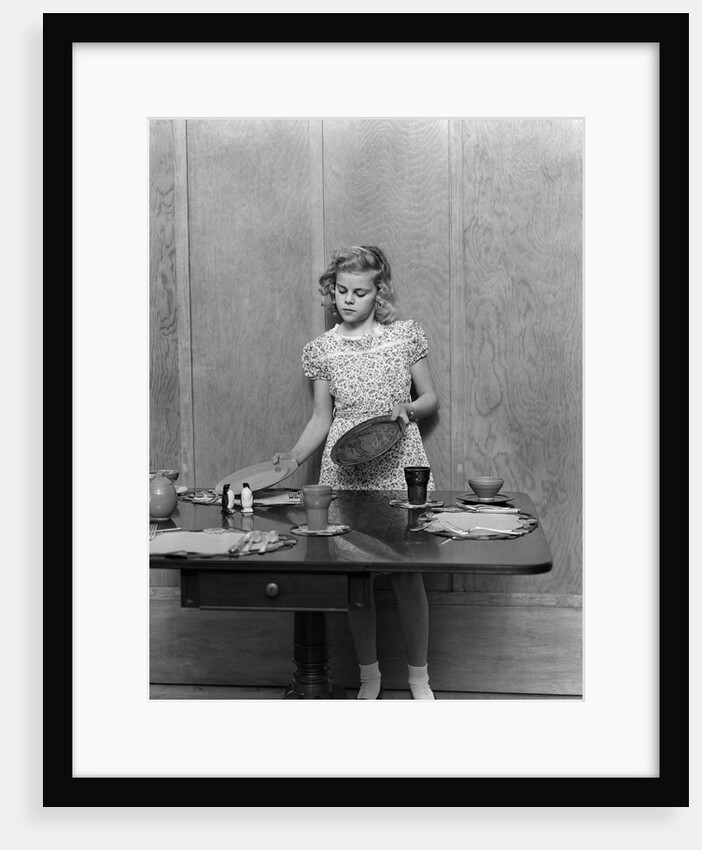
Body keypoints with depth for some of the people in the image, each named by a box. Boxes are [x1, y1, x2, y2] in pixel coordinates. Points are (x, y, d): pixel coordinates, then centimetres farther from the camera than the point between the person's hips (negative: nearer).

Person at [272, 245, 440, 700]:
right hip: (346, 472, 2)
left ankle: (419, 675, 20)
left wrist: (407, 409, -12)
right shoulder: (322, 350, 4)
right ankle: (369, 675, 25)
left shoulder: (407, 336, 1)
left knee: (407, 573, 1)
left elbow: (431, 398, 8)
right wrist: (293, 457, -5)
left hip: (400, 468, -1)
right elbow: (322, 419, 9)